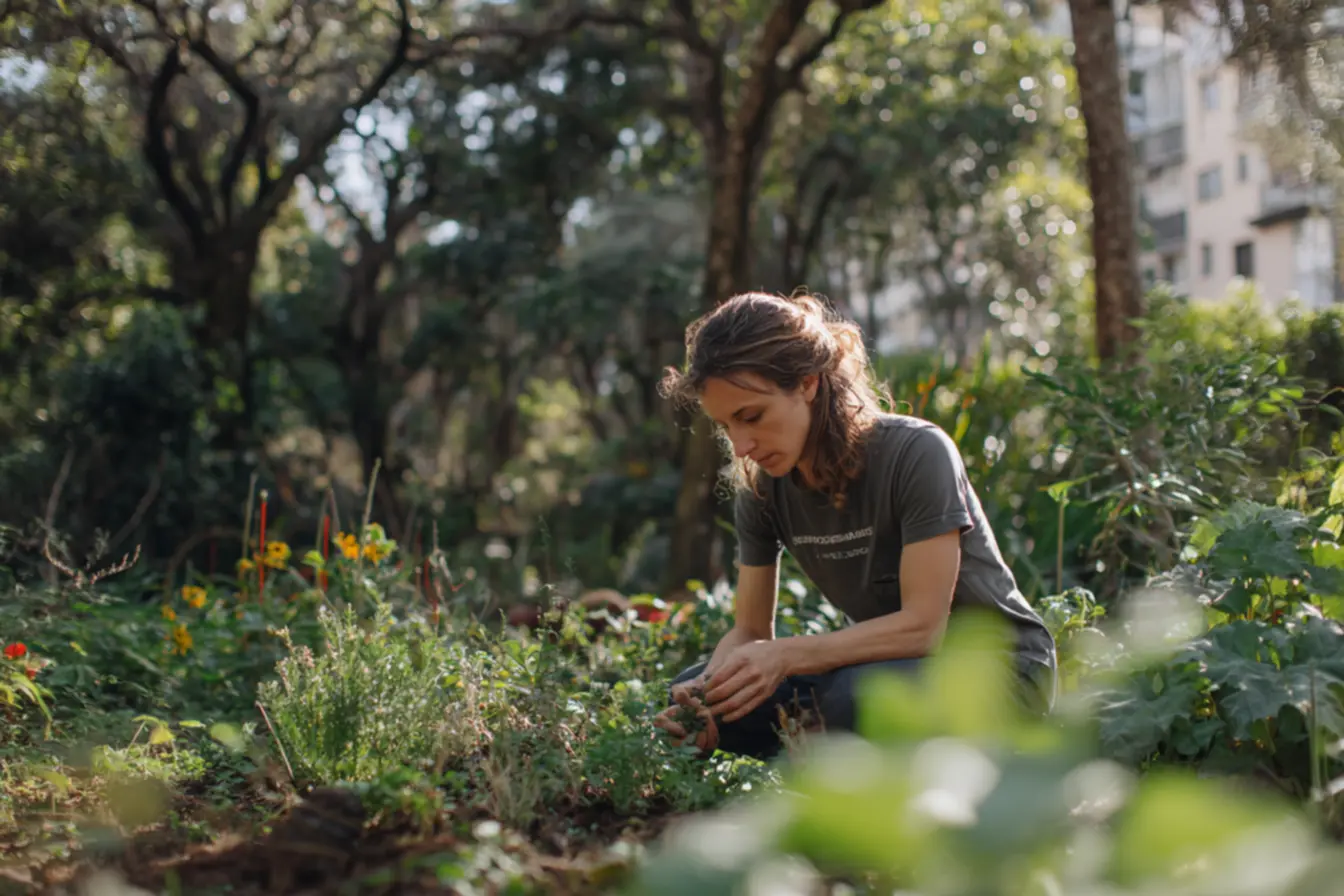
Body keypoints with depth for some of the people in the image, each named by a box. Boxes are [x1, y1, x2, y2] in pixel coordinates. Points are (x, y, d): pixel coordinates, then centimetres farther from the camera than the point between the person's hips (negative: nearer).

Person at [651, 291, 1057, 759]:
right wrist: (714, 687, -25)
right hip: (881, 663, 6)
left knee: (858, 696, -38)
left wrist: (786, 655, -37)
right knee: (693, 695, -9)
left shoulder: (916, 453, -25)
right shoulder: (761, 487, -7)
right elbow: (750, 632, -3)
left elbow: (922, 624, -28)